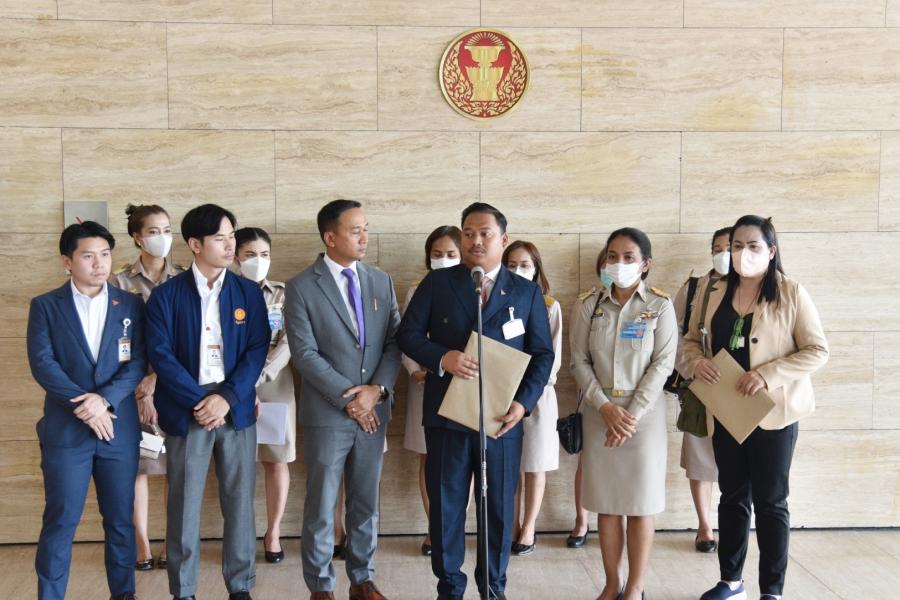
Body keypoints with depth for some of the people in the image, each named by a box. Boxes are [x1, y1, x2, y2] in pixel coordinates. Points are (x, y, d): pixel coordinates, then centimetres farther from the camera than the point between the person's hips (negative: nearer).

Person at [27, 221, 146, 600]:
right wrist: (82, 404, -15)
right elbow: (42, 363, -7)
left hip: (119, 427, 2)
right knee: (60, 521, 2)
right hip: (65, 428, -1)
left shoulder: (131, 305, 6)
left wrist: (105, 398, -16)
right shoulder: (45, 306, 3)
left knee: (121, 519, 9)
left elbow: (138, 362, -1)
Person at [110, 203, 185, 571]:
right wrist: (140, 390, -8)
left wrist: (155, 379, -11)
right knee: (137, 466, 4)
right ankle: (142, 547, 14)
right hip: (134, 386, 0)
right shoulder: (121, 282, 2)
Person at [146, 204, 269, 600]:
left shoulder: (249, 292, 6)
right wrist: (199, 400, -13)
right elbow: (160, 354, -6)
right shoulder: (166, 295, 1)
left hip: (237, 409, 2)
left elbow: (257, 350, 0)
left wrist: (227, 398, -11)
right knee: (184, 504, 4)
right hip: (185, 410, -1)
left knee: (239, 501, 6)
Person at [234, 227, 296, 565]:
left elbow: (288, 344, -5)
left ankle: (273, 532, 18)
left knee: (277, 460, 6)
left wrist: (258, 376, -17)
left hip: (275, 385, 1)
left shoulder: (283, 294, 4)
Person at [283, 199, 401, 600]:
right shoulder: (301, 288, -7)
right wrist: (347, 398, -15)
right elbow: (305, 353, -12)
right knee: (321, 506, 7)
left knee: (366, 502, 13)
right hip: (327, 414, -4)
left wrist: (377, 389, -11)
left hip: (374, 411, 4)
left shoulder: (381, 282, 7)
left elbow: (394, 342, 4)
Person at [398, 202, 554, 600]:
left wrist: (524, 402, -9)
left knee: (499, 507, 10)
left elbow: (543, 354, 5)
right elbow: (408, 335, 1)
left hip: (502, 418, 1)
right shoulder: (437, 283, 4)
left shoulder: (527, 292, 6)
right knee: (445, 504, 9)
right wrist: (442, 358, -18)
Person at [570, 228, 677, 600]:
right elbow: (579, 361, 1)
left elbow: (663, 364, -8)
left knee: (641, 502, 3)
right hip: (599, 413, 2)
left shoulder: (660, 306, -3)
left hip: (644, 414, -2)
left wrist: (632, 414, -14)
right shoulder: (592, 305, 3)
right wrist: (605, 407, -12)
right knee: (606, 502, 7)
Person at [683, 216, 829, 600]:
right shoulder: (715, 292, 4)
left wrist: (768, 374, -23)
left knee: (770, 501, 6)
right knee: (733, 496, 15)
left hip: (772, 413, -4)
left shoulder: (791, 294, -8)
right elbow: (691, 339, 11)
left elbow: (817, 350, -11)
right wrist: (697, 363, -12)